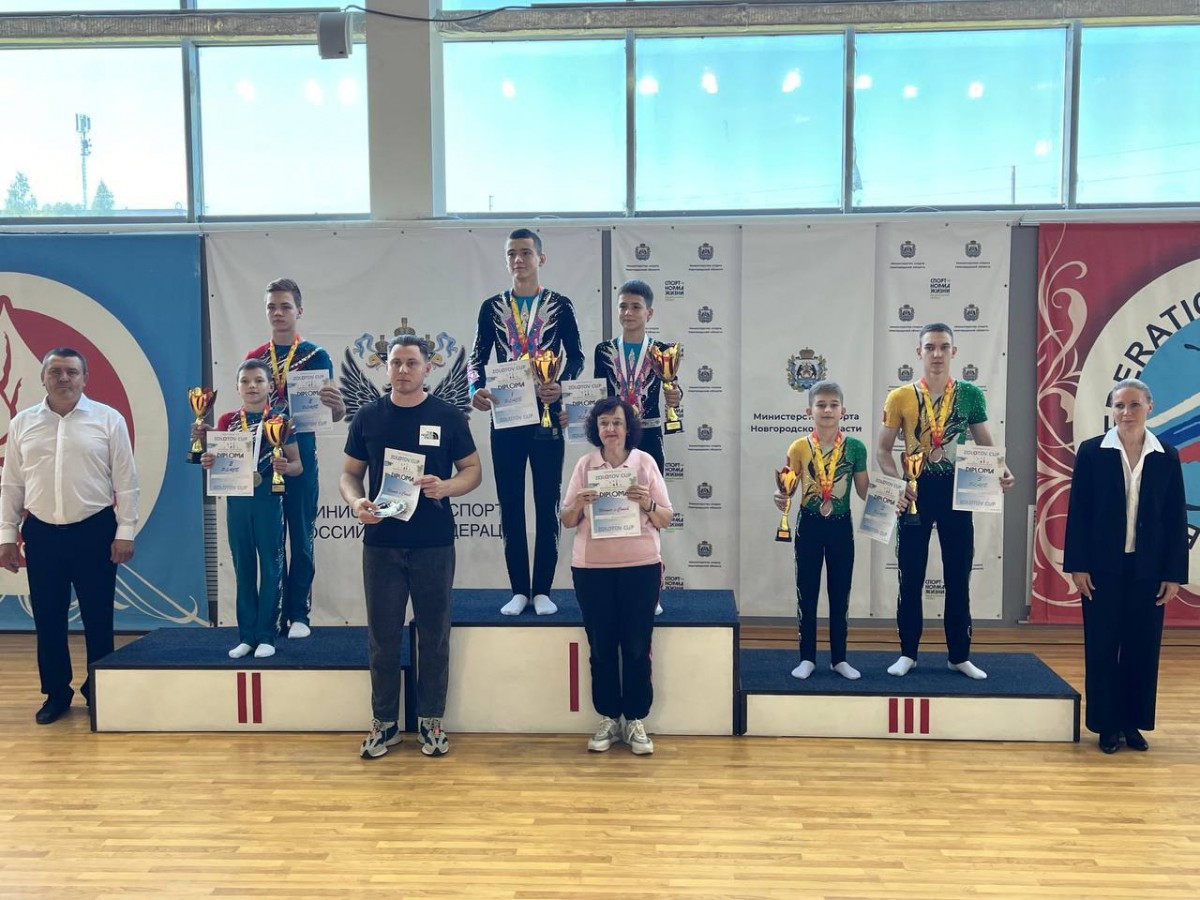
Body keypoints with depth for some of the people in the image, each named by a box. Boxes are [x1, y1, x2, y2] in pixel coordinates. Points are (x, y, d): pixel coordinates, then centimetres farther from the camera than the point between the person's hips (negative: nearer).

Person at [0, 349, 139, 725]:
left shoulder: (108, 419, -2)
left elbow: (126, 482, -2)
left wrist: (125, 531, -6)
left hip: (94, 531, -2)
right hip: (42, 534, 3)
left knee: (98, 618, 6)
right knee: (48, 619, 9)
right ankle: (56, 693, 24)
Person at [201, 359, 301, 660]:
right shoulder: (227, 421, 10)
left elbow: (298, 465, 1)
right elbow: (218, 461, 14)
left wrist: (284, 467, -21)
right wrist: (208, 462, -8)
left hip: (269, 500, -3)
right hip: (236, 500, 3)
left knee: (270, 569, 1)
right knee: (243, 569, 8)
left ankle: (266, 636, 9)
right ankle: (246, 636, 16)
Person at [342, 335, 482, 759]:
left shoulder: (447, 417, 0)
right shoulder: (368, 417, 5)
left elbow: (473, 470, 3)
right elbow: (350, 472, 10)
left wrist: (446, 486, -18)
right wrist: (355, 501, -12)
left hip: (433, 544, -1)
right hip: (381, 542, 2)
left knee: (434, 635, 8)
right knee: (382, 636, 9)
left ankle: (431, 720, 22)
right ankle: (384, 722, 23)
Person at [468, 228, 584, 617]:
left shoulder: (560, 305, 4)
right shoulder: (492, 306, 9)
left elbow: (576, 355, 0)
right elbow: (478, 356, 4)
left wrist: (561, 386, -20)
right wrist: (477, 389, -17)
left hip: (546, 414, -2)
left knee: (547, 504, 3)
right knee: (510, 506, 5)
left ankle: (542, 590, 12)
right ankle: (519, 590, 14)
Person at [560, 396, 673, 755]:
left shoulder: (645, 462, 2)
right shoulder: (584, 465, 5)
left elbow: (666, 520, 3)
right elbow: (567, 522, 6)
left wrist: (647, 503, -16)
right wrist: (578, 504, -14)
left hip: (640, 566, -1)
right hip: (592, 567, 1)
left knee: (637, 647, 3)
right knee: (601, 646, 7)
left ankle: (635, 721, 16)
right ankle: (607, 718, 20)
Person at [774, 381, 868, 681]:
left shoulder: (855, 447, -3)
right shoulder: (799, 448, -5)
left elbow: (864, 490, 1)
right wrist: (781, 498, -26)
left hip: (841, 526, 1)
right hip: (808, 526, -1)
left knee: (840, 594, 9)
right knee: (806, 594, 6)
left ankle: (839, 658, 22)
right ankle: (807, 658, 18)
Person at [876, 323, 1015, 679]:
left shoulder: (971, 394, 2)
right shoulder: (900, 397, -2)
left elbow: (985, 445, 8)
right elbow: (883, 450, 0)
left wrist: (1001, 471, -12)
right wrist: (898, 481, -16)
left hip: (956, 490, 1)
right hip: (916, 490, -1)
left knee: (958, 576, 8)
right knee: (911, 576, 5)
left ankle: (959, 655, 20)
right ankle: (908, 653, 18)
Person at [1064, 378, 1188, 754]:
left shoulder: (1167, 457, 3)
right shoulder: (1092, 452, -2)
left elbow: (1176, 520, 4)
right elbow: (1078, 513, -3)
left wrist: (1174, 574, 0)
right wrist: (1078, 566, -8)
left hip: (1148, 570, 2)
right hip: (1103, 568, -2)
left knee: (1143, 648, 8)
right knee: (1102, 648, 4)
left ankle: (1134, 723, 22)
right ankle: (1107, 725, 16)